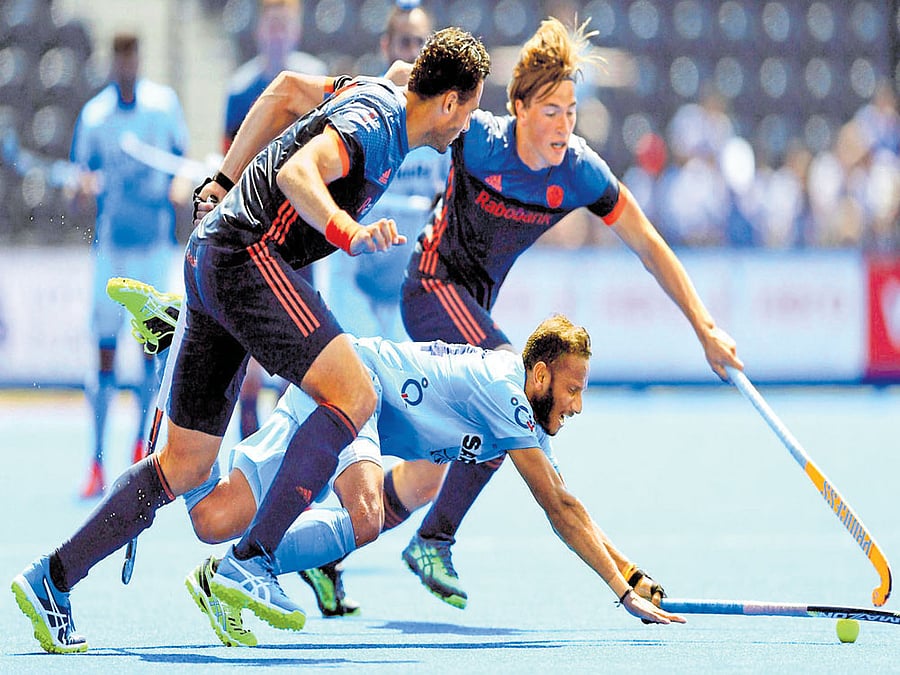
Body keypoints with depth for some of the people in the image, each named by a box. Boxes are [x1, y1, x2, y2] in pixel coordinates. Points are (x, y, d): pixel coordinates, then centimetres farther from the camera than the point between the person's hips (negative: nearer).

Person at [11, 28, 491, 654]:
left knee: (185, 465, 9)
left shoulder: (376, 95, 16)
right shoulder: (373, 121, -13)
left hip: (211, 258, 10)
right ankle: (250, 559, -25)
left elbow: (286, 88, 32)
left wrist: (226, 180, 35)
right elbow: (297, 172, -29)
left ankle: (52, 578, 8)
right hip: (249, 256, -10)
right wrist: (346, 231, -46)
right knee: (354, 393, -21)